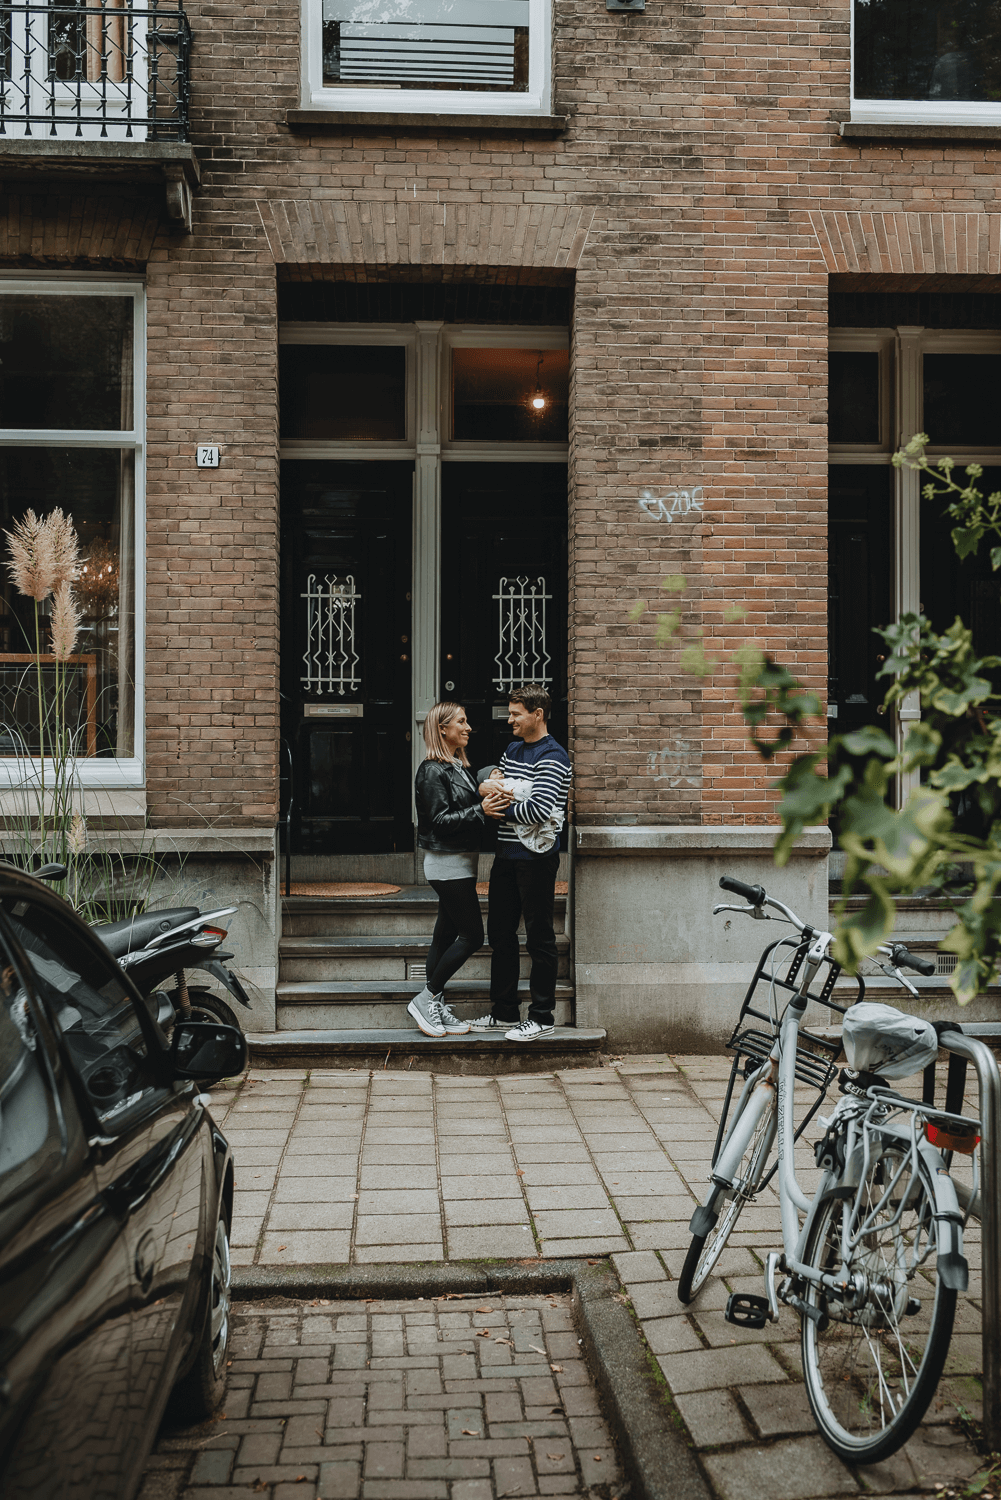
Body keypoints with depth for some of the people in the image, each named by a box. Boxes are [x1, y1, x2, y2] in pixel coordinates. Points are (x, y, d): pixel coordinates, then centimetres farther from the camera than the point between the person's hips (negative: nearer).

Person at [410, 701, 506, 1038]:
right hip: (447, 863, -9)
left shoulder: (460, 766, 14)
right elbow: (439, 819, -19)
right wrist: (480, 811, -25)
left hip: (460, 862, 9)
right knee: (472, 935, -8)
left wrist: (489, 802, 0)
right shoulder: (433, 771, -14)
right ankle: (426, 998, 2)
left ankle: (436, 1008, 16)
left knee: (446, 934, 11)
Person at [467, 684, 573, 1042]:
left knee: (539, 938, 0)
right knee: (500, 933, 13)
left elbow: (539, 810, -22)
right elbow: (490, 782, 17)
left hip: (536, 857, -9)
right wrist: (488, 786, -8)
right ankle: (504, 1013, 24)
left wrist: (500, 806, -8)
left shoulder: (552, 757, -13)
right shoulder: (513, 749, 15)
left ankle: (542, 1018, 10)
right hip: (507, 853, 9)